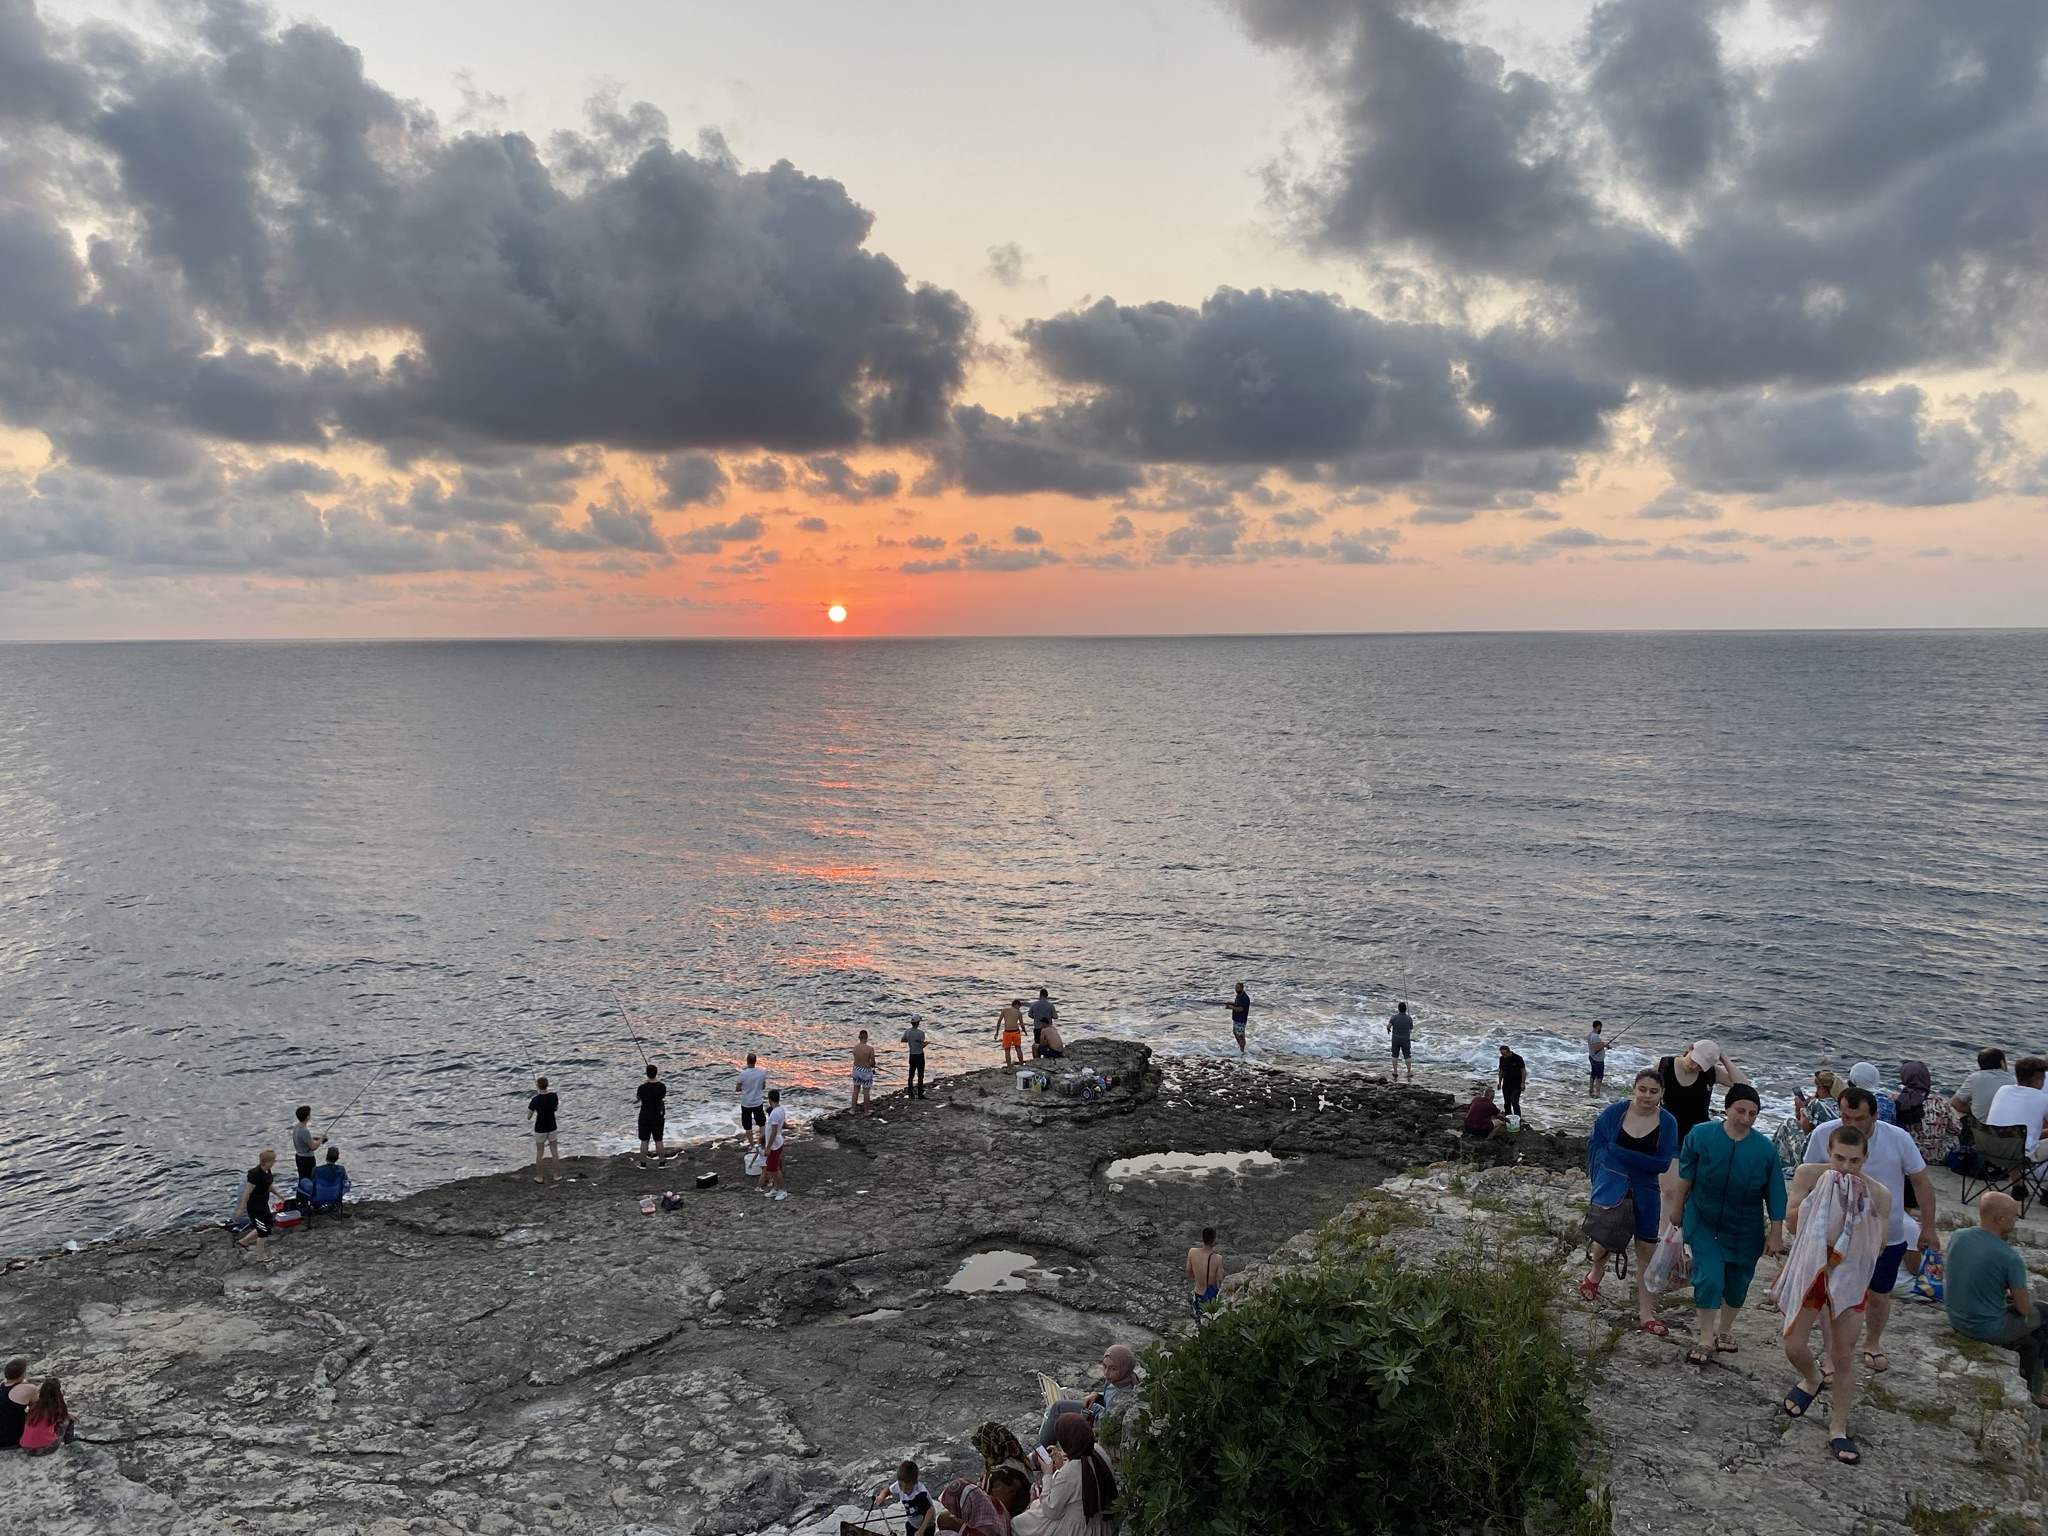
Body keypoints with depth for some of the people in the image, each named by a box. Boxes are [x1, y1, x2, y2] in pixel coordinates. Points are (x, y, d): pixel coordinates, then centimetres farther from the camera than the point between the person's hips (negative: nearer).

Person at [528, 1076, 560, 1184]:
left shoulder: (535, 1100, -21)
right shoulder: (554, 1096, -11)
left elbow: (529, 1117, -12)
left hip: (540, 1129, -2)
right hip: (552, 1128, 3)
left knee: (539, 1153, 12)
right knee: (555, 1152, 11)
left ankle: (538, 1177, 20)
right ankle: (557, 1176, 17)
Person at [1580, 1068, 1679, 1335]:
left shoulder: (1667, 1123, -7)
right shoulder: (1614, 1112, -7)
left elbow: (1662, 1163, -10)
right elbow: (1594, 1142, 3)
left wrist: (1620, 1153, -16)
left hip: (1645, 1192, 1)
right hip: (1612, 1186, -1)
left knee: (1647, 1250, 6)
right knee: (1607, 1235, -10)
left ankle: (1645, 1313, 20)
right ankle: (1595, 1273, 26)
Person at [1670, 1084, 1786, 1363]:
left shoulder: (1765, 1150, -11)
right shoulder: (1701, 1136, -13)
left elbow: (1776, 1196, -4)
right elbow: (1685, 1176, -1)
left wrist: (1776, 1234, -2)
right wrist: (1677, 1208, 6)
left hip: (1745, 1231, 2)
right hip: (1704, 1223, -1)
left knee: (1737, 1283, 14)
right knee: (1709, 1278, -10)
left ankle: (1724, 1329, 38)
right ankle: (1705, 1337, 8)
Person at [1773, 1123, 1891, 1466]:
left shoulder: (1878, 1193, -12)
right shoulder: (1810, 1174, -12)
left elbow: (1878, 1246, -11)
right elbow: (1792, 1220, -15)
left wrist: (1862, 1210, -24)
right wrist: (1823, 1195, -23)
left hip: (1850, 1275, 0)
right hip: (1810, 1268, 1)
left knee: (1844, 1355, 5)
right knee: (1795, 1347, 5)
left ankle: (1838, 1428, 20)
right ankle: (1812, 1379, 41)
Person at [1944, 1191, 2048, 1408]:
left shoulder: (1957, 1237, -7)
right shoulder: (2010, 1258, -26)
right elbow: (2024, 1308, -15)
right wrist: (2027, 1296, 10)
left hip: (1955, 1319, 6)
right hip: (1987, 1329, -6)